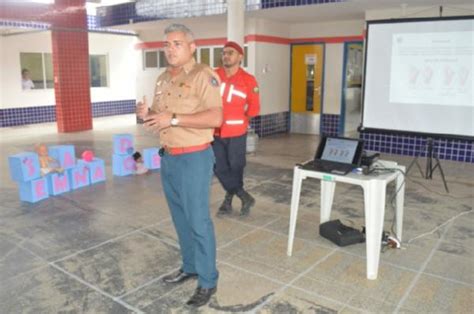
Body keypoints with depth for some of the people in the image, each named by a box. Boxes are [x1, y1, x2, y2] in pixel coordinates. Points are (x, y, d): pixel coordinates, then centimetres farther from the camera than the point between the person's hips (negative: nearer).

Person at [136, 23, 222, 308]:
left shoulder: (203, 74, -12)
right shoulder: (163, 79, 13)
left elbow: (216, 117, -23)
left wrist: (173, 119, -25)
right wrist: (147, 113, -2)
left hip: (194, 159, -8)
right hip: (168, 158, 8)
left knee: (198, 221, 0)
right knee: (181, 218, 17)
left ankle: (208, 281, 14)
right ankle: (190, 267, 34)